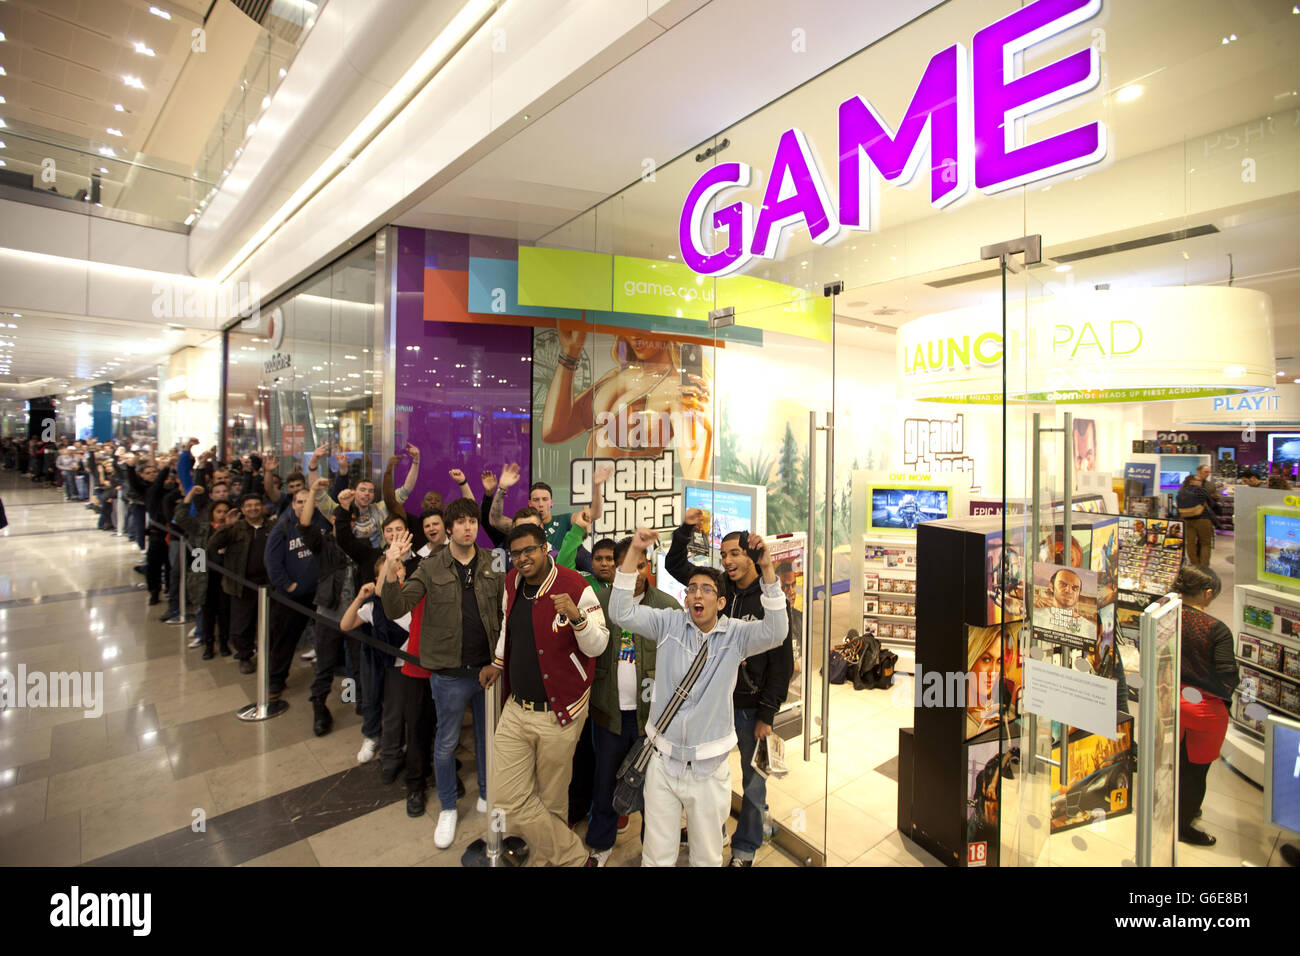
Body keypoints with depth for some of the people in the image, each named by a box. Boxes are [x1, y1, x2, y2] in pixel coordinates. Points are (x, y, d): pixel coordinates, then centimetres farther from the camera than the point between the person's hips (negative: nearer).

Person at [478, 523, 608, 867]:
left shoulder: (577, 587, -17)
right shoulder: (511, 583, 3)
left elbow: (597, 647, -16)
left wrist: (576, 616, -32)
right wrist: (498, 663, 22)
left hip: (557, 714, -6)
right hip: (515, 709, 6)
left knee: (552, 801, 11)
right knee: (509, 800, 6)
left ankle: (547, 856, 39)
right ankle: (574, 857, 23)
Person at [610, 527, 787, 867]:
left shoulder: (735, 634, -7)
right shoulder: (670, 623, -5)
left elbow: (776, 631, -25)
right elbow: (621, 612, -15)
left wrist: (768, 569, -37)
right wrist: (634, 552, -26)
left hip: (709, 768, 0)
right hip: (663, 762, 1)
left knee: (708, 857, 19)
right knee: (657, 857, 14)